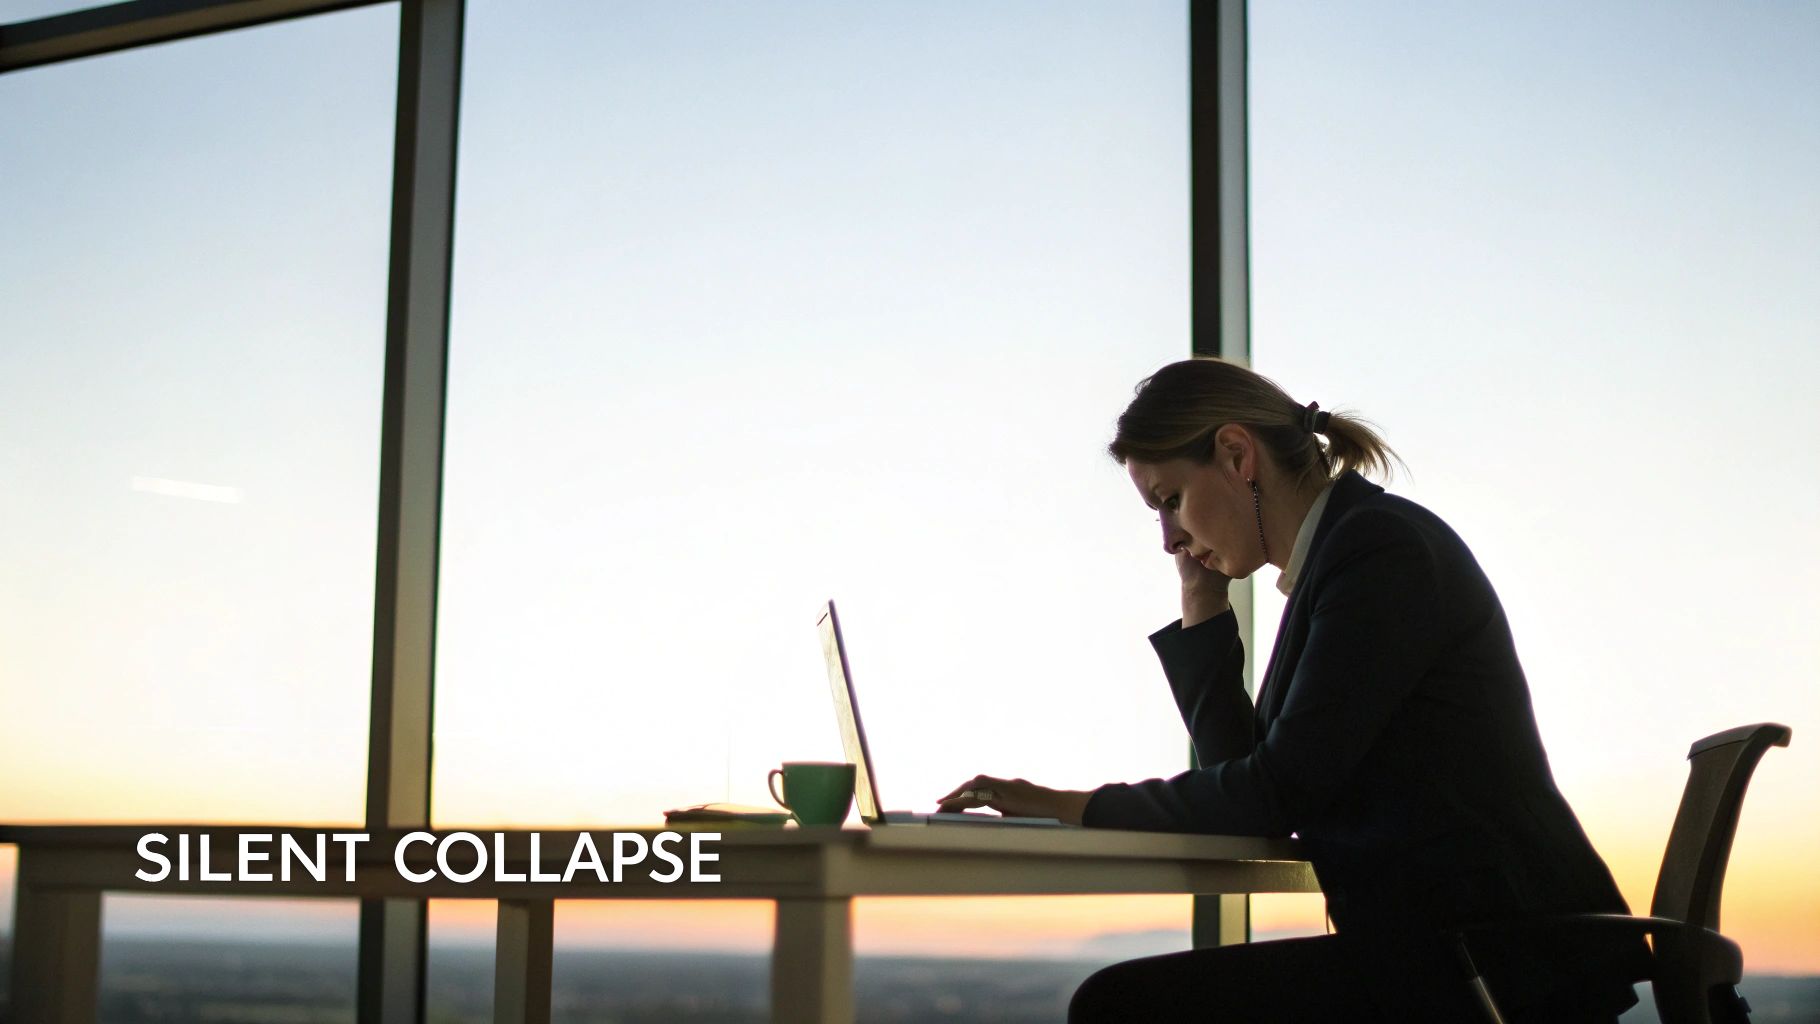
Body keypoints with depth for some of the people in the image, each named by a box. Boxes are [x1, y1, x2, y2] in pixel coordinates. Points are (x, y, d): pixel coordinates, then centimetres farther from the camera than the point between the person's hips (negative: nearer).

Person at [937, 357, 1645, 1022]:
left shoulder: (1381, 546, -11)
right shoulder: (1338, 557, 17)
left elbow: (1281, 792, -16)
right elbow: (1244, 767, 19)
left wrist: (1078, 806, -8)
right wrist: (1202, 605, 13)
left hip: (1480, 962, -10)